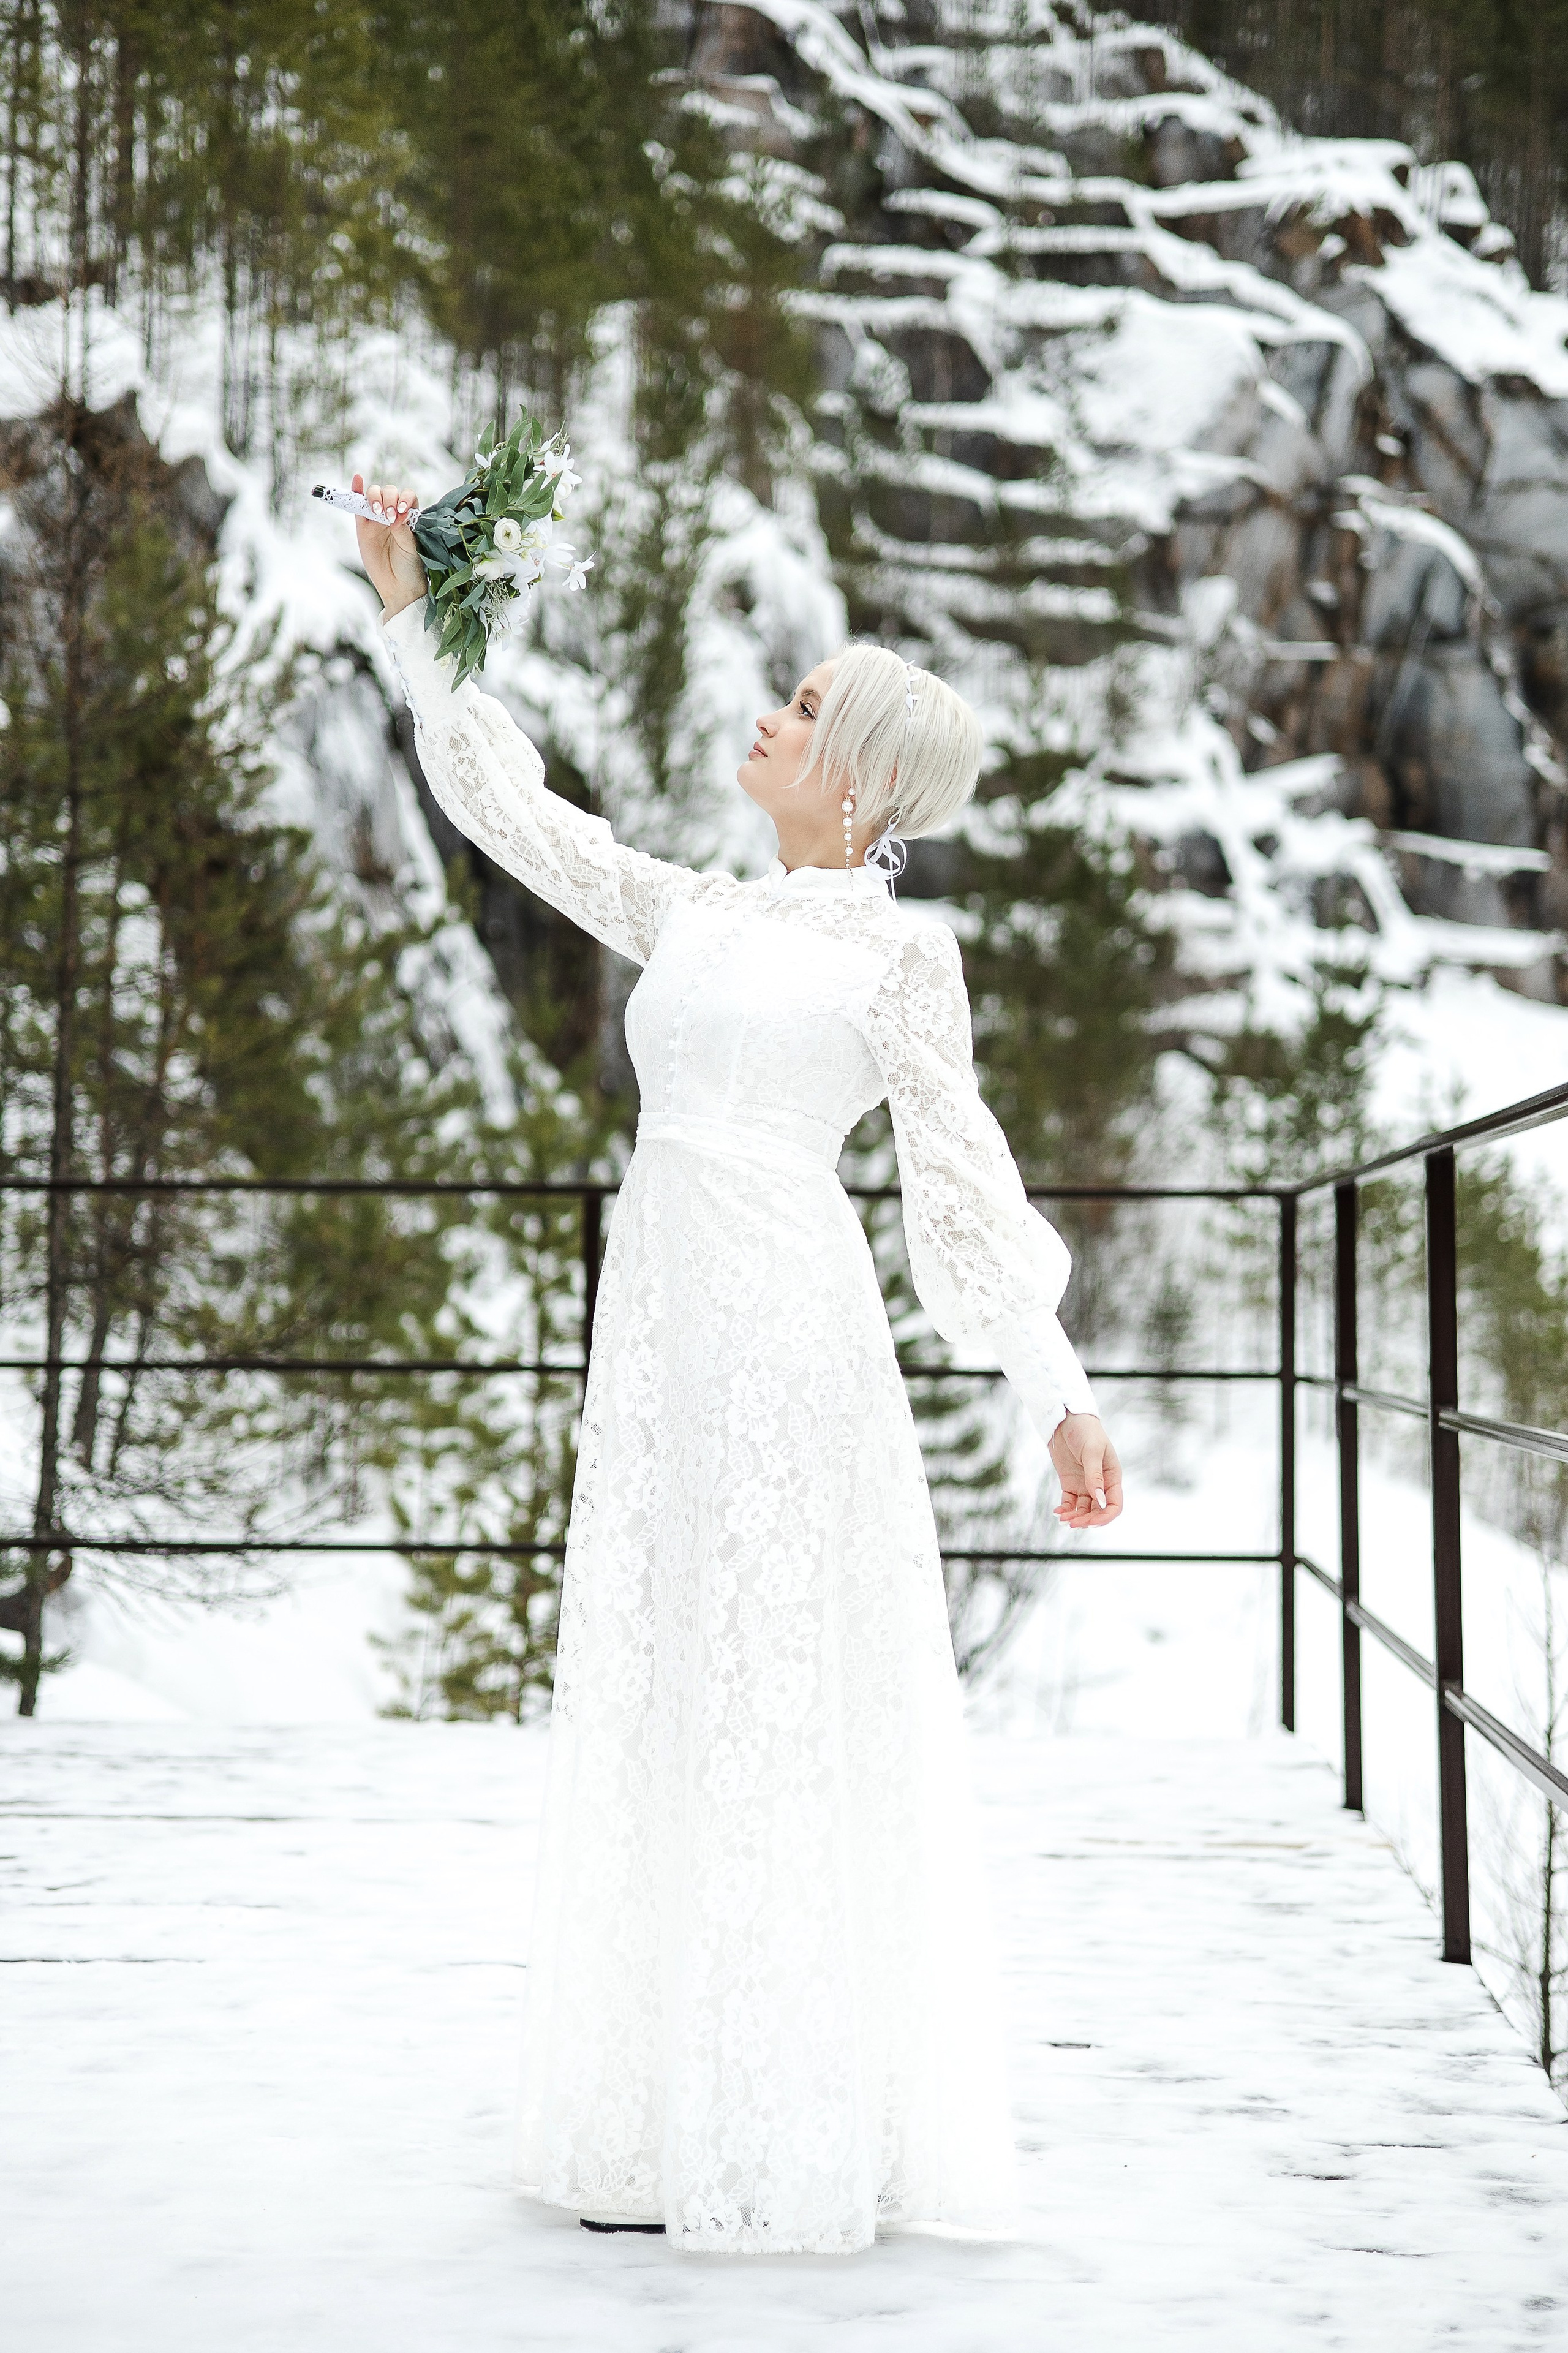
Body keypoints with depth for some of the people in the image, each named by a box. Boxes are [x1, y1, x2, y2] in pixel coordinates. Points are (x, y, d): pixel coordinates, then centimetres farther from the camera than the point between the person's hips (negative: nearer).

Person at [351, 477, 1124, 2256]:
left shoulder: (902, 951, 1)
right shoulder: (696, 918, 18)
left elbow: (962, 1183, -3)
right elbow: (514, 812, 21)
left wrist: (1058, 1393, -11)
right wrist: (409, 619, 19)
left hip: (791, 1332, -6)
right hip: (659, 1335, 7)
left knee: (782, 1723, -5)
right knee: (657, 1720, 7)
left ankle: (796, 2146, 1)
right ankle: (671, 2125, 14)